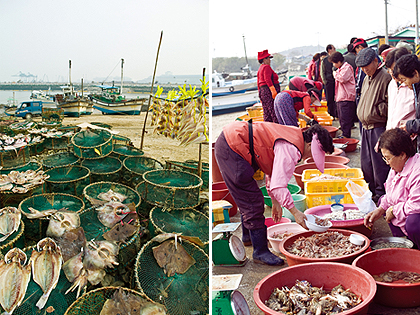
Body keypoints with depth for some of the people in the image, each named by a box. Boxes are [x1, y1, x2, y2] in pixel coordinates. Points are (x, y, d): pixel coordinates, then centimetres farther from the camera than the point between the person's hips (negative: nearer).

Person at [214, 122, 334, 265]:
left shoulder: (294, 136, 12)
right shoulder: (291, 150, -20)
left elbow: (272, 168, 21)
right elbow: (278, 185, -24)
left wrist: (275, 202, 23)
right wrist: (294, 211, -18)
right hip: (231, 148, -11)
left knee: (247, 198, 26)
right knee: (253, 202, -8)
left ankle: (248, 234, 45)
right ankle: (260, 251, 1)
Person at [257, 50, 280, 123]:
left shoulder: (260, 69, 22)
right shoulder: (266, 67, -7)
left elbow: (258, 83, 22)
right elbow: (267, 79, -20)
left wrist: (260, 94, 24)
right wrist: (273, 90, -25)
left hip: (262, 91, 10)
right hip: (268, 91, -10)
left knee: (267, 114, 9)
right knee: (274, 112, -11)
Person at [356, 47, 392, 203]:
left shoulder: (385, 78, -12)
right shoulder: (367, 79, 15)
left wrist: (375, 110, -16)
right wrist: (362, 114, 13)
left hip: (379, 127, -8)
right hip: (366, 126, 9)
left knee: (379, 162, -2)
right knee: (366, 161, 14)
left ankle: (381, 193, 9)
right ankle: (371, 189, 28)